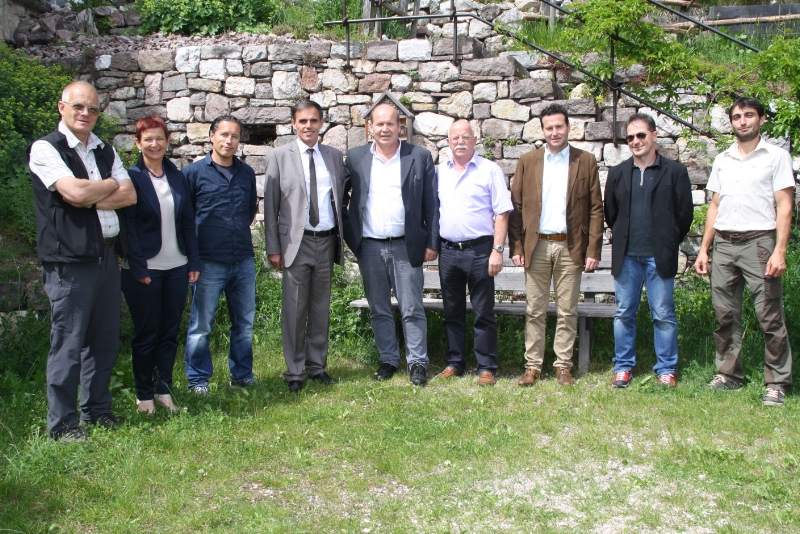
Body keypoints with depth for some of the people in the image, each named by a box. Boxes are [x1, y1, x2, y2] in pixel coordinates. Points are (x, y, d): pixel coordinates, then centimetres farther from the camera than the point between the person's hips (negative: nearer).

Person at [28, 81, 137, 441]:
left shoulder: (105, 151, 16)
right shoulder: (45, 149, -4)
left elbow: (130, 196, 4)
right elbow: (75, 192, -17)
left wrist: (90, 198, -10)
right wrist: (110, 185, 0)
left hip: (107, 256, 6)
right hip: (69, 260, -6)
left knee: (104, 340, 12)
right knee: (68, 344, -2)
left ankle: (97, 409, 26)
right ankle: (62, 423, 9)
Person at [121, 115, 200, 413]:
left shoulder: (178, 177, 9)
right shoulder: (131, 177, -5)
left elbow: (188, 222, 11)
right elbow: (127, 225, -9)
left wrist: (194, 262, 5)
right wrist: (138, 268, -14)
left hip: (176, 267, 4)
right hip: (144, 269, -4)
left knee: (170, 332, 9)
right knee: (146, 334, 5)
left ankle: (164, 389, 20)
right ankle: (144, 395, 17)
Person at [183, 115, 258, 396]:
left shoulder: (246, 173, 9)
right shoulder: (194, 172, -3)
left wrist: (240, 232, 14)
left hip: (244, 260, 4)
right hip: (209, 262, -4)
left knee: (244, 322, 11)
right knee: (201, 325, 2)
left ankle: (242, 375, 25)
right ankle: (198, 380, 15)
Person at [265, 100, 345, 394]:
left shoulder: (334, 156, 10)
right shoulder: (279, 157, 0)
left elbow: (341, 199, 11)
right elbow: (270, 205, -1)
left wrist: (342, 240, 6)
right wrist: (273, 248, -5)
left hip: (327, 241, 3)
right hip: (296, 242, -3)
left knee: (321, 308, 11)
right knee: (294, 310, 1)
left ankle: (317, 366, 23)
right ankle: (295, 372, 12)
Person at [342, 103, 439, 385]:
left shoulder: (420, 157, 1)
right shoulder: (356, 158, 5)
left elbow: (431, 203, 1)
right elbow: (341, 197, 11)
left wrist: (432, 243, -3)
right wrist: (346, 233, 1)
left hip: (406, 246, -2)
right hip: (369, 248, 2)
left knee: (412, 309, 1)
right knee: (379, 310, 11)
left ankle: (417, 362, 12)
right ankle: (388, 359, 23)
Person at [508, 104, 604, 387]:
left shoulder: (586, 161, 4)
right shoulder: (527, 161, 7)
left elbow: (595, 209, 2)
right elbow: (516, 207, 5)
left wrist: (593, 251, -5)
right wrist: (516, 248, -2)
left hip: (570, 247, -1)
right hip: (536, 245, 1)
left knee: (567, 311, 6)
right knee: (535, 310, 5)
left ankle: (563, 366, 16)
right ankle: (533, 365, 14)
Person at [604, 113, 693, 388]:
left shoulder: (675, 171, 1)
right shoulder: (617, 173, 9)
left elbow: (685, 213, 2)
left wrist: (668, 244, 4)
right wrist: (622, 241, 13)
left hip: (659, 257, -2)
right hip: (626, 257, 3)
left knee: (663, 315, 3)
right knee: (624, 314, 7)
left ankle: (666, 370, 13)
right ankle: (623, 367, 17)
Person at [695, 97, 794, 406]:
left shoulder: (776, 156, 1)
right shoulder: (722, 160, 14)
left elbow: (784, 206, -4)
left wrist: (779, 251, -13)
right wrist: (704, 249, 11)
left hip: (758, 242, -5)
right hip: (723, 244, 5)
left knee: (770, 317, -5)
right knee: (725, 314, 8)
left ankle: (777, 382, 2)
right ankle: (729, 374, 19)